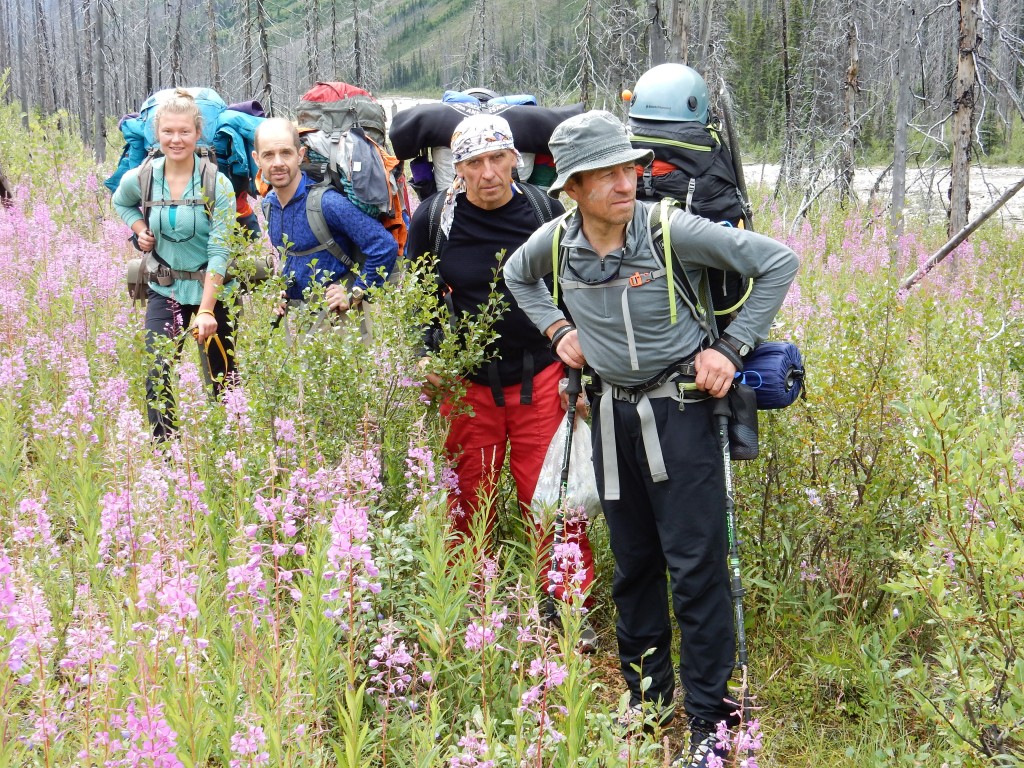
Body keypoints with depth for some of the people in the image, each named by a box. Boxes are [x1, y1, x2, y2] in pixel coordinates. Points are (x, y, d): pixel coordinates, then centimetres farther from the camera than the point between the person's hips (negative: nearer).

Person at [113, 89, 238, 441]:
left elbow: (219, 252, -18)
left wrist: (206, 310, -24)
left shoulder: (216, 185, -15)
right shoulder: (141, 179, -4)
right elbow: (121, 203, 21)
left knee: (220, 378, 7)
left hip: (211, 290, -2)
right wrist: (140, 231, 1)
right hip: (164, 291, 2)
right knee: (158, 376, -9)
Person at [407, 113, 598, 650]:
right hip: (466, 384, 1)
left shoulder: (545, 211, -2)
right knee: (470, 500, 7)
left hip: (540, 378, -1)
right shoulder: (434, 219, -2)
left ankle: (570, 610, 6)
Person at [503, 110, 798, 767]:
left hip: (681, 408, -5)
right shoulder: (555, 243, -3)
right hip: (612, 412, 5)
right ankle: (648, 696, 29)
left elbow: (779, 262, -12)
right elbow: (517, 276, 23)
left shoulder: (673, 232, -16)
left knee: (695, 565, -6)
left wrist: (731, 348, -13)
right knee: (632, 563, 14)